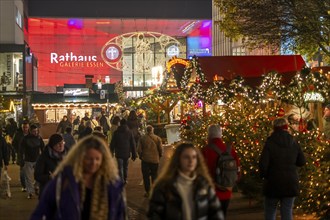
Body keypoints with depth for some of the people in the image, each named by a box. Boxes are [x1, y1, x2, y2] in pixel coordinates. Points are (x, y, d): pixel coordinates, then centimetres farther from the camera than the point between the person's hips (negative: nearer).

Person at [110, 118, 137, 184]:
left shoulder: (116, 132, -4)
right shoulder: (129, 132, 0)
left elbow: (112, 143, -1)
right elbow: (133, 144, 1)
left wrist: (111, 152, 7)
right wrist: (134, 155, 5)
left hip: (119, 154, -2)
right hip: (127, 153, 2)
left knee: (120, 168, -1)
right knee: (125, 167, 20)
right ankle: (125, 179, 30)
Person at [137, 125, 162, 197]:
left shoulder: (142, 138, -4)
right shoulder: (157, 138, -3)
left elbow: (139, 150, -3)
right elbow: (160, 149, -1)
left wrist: (141, 156, 14)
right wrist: (159, 156, 16)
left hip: (145, 160, -1)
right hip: (155, 160, 1)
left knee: (146, 176, 6)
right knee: (154, 176, 13)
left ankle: (147, 192, 6)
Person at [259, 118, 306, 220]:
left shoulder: (270, 143, -11)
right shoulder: (294, 143, 1)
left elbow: (263, 163, -15)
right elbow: (302, 162, 7)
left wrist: (263, 175, 3)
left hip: (273, 182, -3)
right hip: (291, 183, 3)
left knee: (270, 211, 12)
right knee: (287, 212, 7)